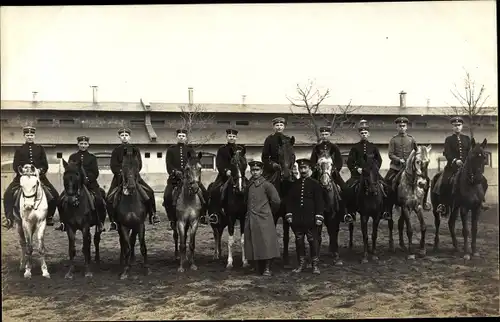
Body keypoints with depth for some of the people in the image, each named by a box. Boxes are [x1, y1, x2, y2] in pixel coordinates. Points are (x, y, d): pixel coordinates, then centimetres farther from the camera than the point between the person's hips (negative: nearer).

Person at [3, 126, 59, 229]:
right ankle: (10, 219, -9)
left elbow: (45, 165, 7)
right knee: (8, 194, -21)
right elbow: (15, 165, 3)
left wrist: (41, 171, -13)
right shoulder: (19, 150, 9)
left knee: (54, 195, -13)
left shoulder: (40, 149, 11)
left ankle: (49, 216, 5)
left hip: (39, 176, 1)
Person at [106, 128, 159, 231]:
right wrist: (120, 172, -16)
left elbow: (139, 164, 2)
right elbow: (113, 165, 2)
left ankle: (152, 214, -1)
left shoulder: (135, 149, 10)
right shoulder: (116, 150, 10)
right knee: (109, 198, -14)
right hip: (119, 177, 0)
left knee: (149, 192, -16)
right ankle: (113, 220, -2)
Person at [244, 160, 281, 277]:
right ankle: (256, 267, 18)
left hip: (263, 219, -6)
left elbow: (276, 201, -6)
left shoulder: (266, 184, -6)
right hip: (250, 219, 6)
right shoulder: (249, 185, 12)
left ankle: (267, 268, 2)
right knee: (253, 244, 8)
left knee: (266, 243, -4)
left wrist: (270, 210, 7)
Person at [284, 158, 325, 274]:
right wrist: (289, 214, 0)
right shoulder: (294, 185, 9)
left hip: (310, 219, -3)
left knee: (313, 241, 2)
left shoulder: (315, 184, 0)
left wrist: (319, 216, -10)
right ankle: (301, 264, 19)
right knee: (299, 241, 9)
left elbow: (319, 202, -3)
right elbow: (289, 201, 10)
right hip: (297, 219, 3)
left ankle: (315, 264, 11)